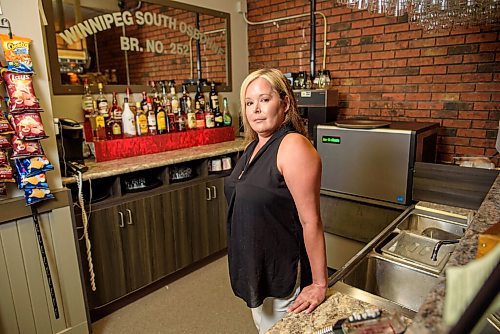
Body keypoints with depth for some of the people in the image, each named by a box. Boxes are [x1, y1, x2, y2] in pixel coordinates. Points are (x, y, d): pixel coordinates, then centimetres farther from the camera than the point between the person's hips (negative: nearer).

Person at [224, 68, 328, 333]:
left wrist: (320, 284, -18)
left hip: (282, 271, -8)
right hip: (253, 267, 8)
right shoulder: (253, 146, 4)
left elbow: (311, 221, -24)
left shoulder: (293, 147, -24)